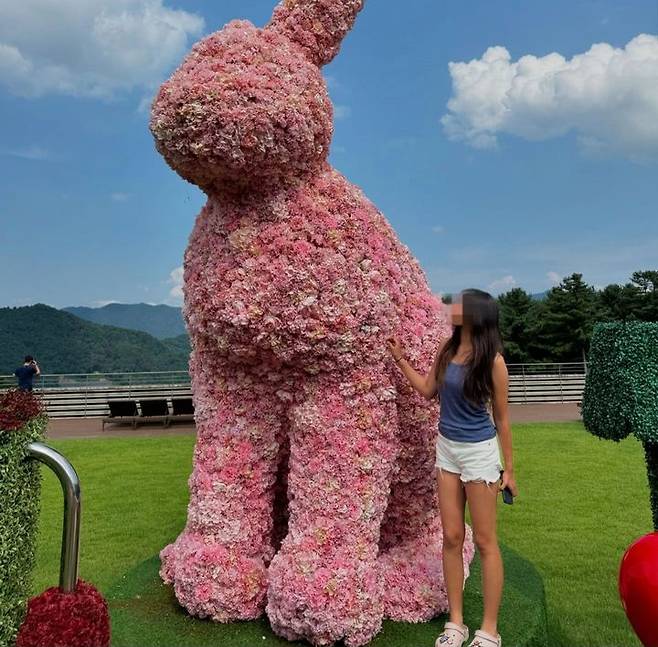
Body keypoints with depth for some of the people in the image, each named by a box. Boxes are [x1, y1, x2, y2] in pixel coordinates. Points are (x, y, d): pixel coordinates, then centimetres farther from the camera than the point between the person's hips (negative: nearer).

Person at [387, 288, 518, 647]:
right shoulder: (447, 349, 0)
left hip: (479, 452, -5)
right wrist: (400, 360, 9)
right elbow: (428, 390, 12)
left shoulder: (492, 360, -16)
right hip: (447, 448, 6)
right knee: (451, 537, 11)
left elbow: (501, 417, -8)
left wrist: (508, 468, -3)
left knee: (484, 541, 5)